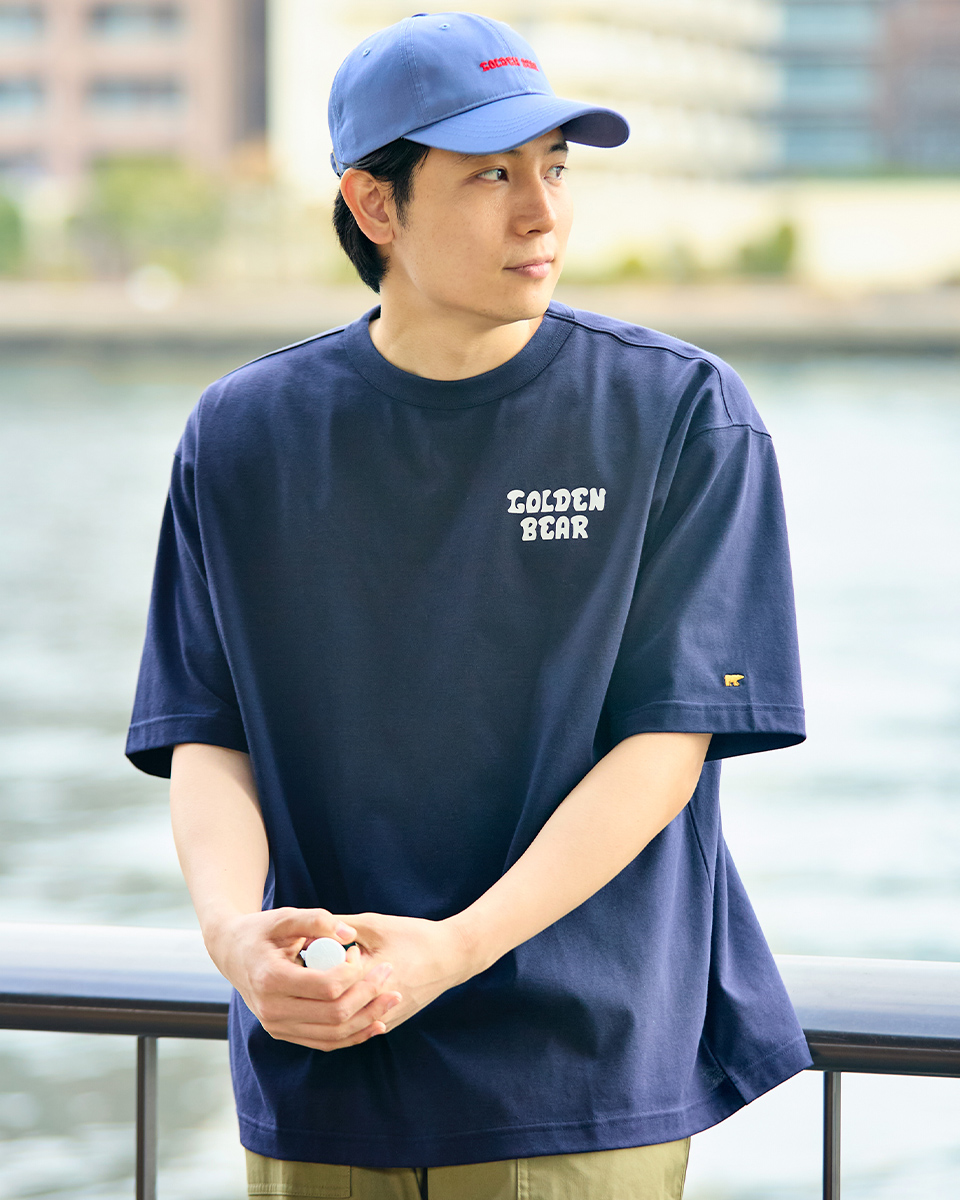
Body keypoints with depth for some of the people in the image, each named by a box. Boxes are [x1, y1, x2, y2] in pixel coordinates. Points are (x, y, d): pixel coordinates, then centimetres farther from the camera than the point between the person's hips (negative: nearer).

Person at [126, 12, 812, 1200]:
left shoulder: (680, 414, -3)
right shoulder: (242, 436, 5)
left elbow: (666, 740, -8)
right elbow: (206, 738, 4)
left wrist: (451, 950, -19)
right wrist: (234, 929, -18)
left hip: (584, 1072, -2)